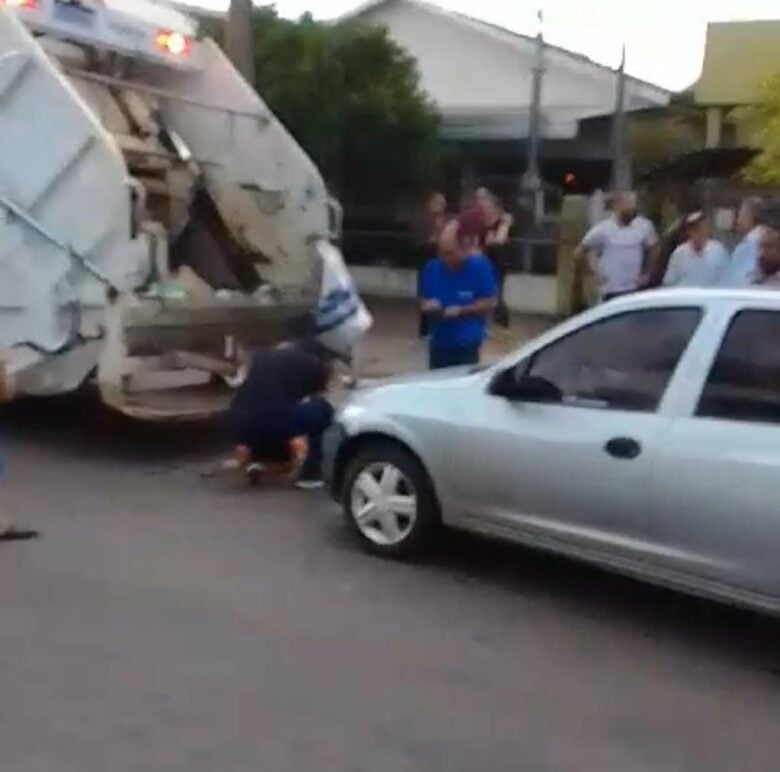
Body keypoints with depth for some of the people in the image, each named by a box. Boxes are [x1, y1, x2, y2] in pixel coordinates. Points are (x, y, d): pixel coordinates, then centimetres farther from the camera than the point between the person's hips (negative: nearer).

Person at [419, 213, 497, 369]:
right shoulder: (432, 268, 0)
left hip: (467, 344, -3)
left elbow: (490, 302, -6)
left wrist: (460, 310, -16)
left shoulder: (479, 266, -9)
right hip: (439, 342, 4)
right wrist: (428, 306, -14)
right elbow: (423, 302, 11)